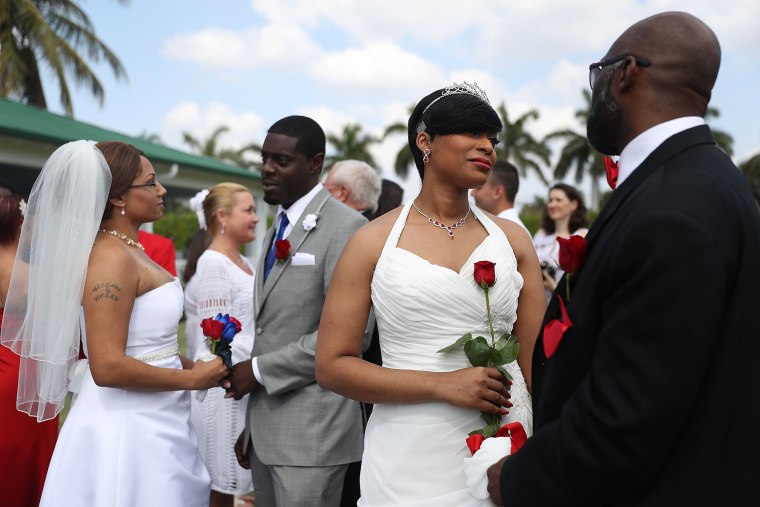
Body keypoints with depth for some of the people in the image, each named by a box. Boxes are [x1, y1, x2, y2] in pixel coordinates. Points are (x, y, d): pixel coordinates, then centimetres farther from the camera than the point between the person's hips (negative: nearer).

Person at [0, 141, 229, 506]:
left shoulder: (128, 252, 10)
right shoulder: (112, 258, -18)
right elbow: (108, 367, -24)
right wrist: (192, 378, -15)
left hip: (149, 424, 9)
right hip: (129, 429, -9)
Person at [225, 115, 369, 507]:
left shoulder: (345, 227, -12)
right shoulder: (277, 229, 15)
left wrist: (259, 370, -14)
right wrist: (251, 425, 14)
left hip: (311, 431, -8)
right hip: (266, 429, 8)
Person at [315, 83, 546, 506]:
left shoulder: (512, 239, 4)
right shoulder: (374, 241, -2)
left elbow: (537, 361, 6)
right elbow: (332, 365, -4)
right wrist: (443, 384, -14)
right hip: (410, 462, -2)